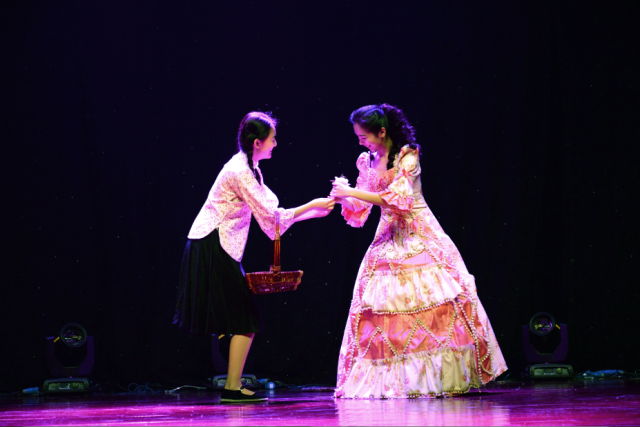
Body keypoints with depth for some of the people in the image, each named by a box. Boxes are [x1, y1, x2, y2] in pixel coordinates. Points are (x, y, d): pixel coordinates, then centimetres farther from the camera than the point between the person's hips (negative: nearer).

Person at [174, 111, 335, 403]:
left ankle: (232, 386, 11)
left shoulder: (248, 168, 13)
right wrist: (312, 205, -12)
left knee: (241, 318, 10)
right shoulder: (240, 172, -17)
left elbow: (268, 211, 15)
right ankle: (233, 388, -5)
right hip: (213, 248, -10)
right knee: (245, 318, -7)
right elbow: (270, 216, -19)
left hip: (215, 249, 10)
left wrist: (313, 212, 10)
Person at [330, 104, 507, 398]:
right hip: (389, 237, 6)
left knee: (432, 305, -7)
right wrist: (345, 197, -10)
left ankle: (447, 375, -1)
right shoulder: (367, 162, 8)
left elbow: (398, 199, -22)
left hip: (418, 237, -5)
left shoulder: (407, 156, -10)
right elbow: (358, 213, 11)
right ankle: (392, 380, 2)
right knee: (385, 307, -2)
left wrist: (354, 192, -21)